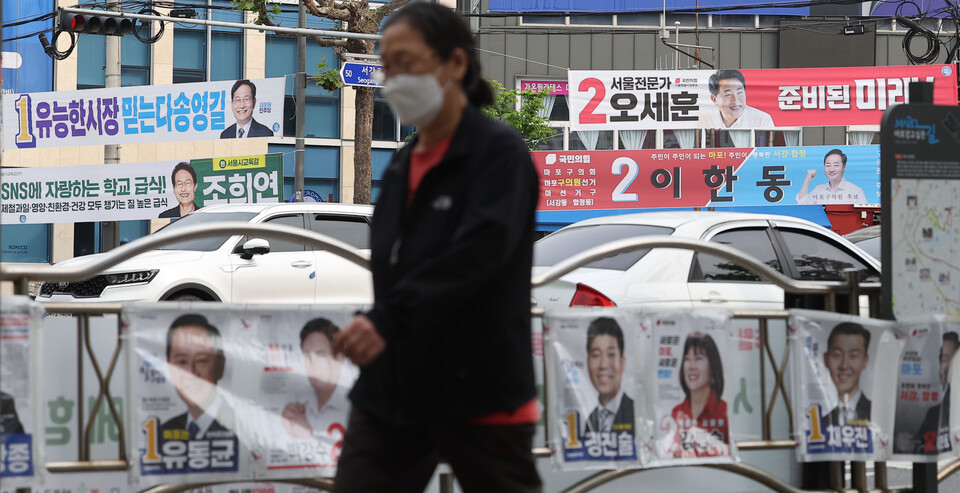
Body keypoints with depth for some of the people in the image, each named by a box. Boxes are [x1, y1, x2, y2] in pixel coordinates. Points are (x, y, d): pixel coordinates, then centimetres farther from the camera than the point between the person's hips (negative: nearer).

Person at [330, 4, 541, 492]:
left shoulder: (500, 154, -10)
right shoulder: (401, 167, 12)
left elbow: (479, 251, -24)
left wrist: (388, 321, -34)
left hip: (479, 396, -6)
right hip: (390, 393, 6)